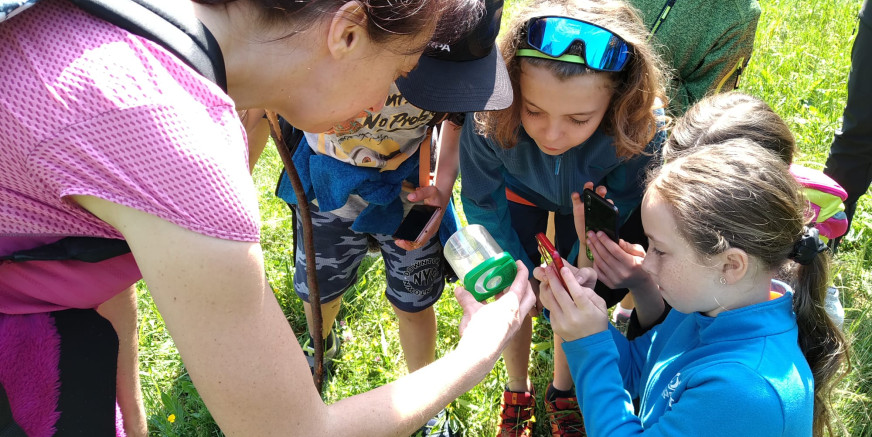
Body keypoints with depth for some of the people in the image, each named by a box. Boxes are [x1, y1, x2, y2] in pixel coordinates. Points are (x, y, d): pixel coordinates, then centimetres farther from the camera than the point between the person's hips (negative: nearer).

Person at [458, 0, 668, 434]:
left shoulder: (642, 128, -41)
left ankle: (562, 393, 39)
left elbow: (621, 203, -18)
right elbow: (483, 205, -21)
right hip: (518, 193, 0)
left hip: (587, 199, 0)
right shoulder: (487, 116, -42)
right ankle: (517, 391, 38)